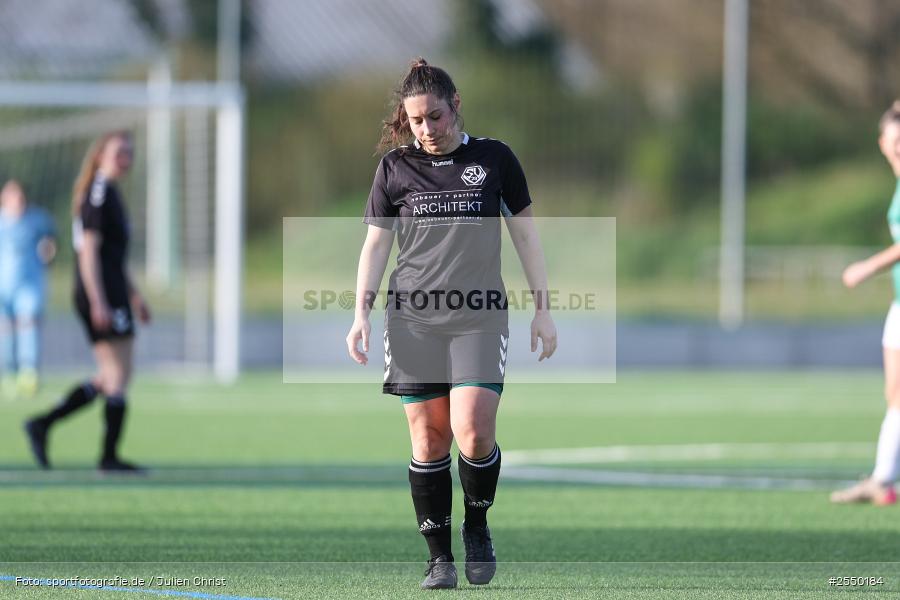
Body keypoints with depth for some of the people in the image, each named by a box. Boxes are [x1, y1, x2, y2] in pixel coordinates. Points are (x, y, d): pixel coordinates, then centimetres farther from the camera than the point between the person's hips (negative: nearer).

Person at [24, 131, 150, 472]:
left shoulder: (108, 193, 18)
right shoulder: (98, 194, -12)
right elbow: (89, 251, -18)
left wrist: (135, 297, 26)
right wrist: (99, 302, -23)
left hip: (110, 296, 10)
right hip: (102, 296, -10)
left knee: (108, 378, 12)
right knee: (119, 376, -6)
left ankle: (43, 424, 10)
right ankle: (109, 456, -2)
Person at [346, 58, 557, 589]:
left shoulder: (494, 158, 5)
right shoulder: (395, 167, 7)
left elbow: (525, 233, 11)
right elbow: (376, 245, 12)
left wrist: (544, 310, 8)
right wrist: (361, 314, 2)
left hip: (480, 319, -1)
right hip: (413, 321, 1)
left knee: (473, 432, -16)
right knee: (428, 439, -2)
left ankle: (477, 525, 10)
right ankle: (440, 556, 5)